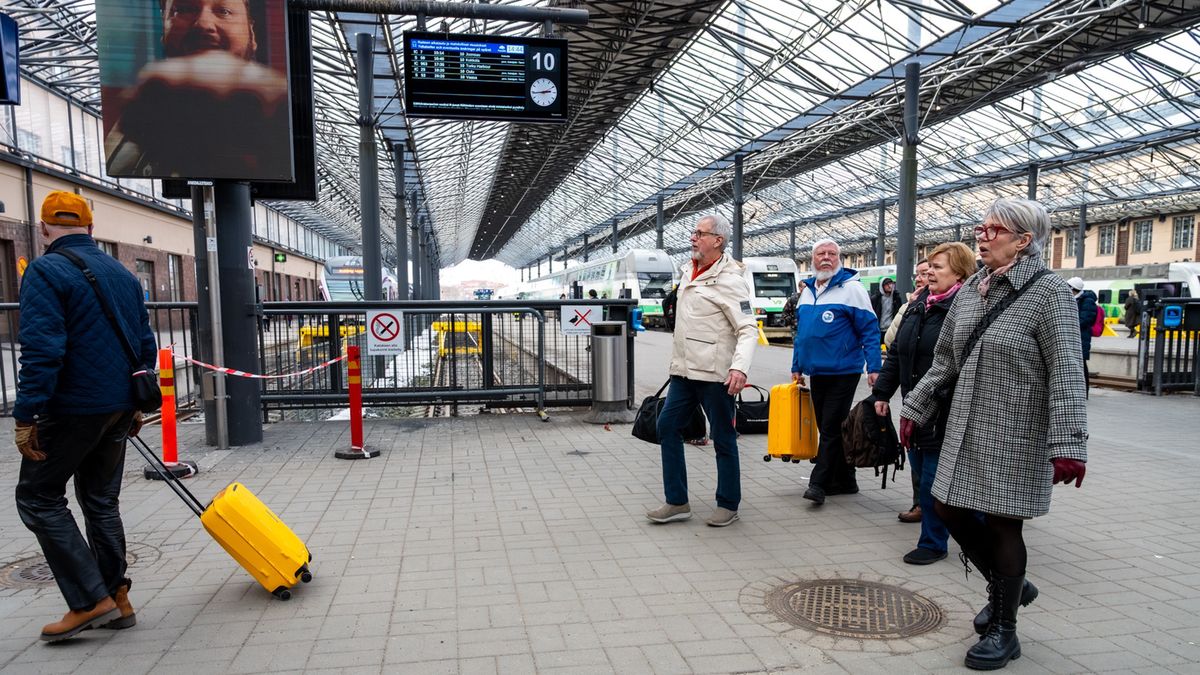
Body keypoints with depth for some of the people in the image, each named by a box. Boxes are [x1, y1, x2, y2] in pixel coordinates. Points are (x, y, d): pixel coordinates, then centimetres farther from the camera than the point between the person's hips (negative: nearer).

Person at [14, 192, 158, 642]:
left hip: (72, 409, -7)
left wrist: (25, 417, -16)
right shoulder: (123, 274, 11)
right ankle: (117, 599, 19)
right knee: (101, 501, 15)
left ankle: (91, 600, 2)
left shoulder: (46, 271, -11)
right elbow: (145, 346, 15)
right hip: (119, 409, 7)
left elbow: (41, 351, -20)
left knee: (38, 498, 7)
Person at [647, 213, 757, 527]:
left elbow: (748, 328, -19)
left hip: (715, 372, -8)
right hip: (684, 370, 8)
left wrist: (740, 366, -34)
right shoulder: (688, 272, 12)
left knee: (723, 438, 3)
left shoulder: (729, 280, -13)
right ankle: (677, 502, 15)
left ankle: (728, 505, 18)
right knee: (667, 426, 6)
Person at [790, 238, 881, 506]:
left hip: (843, 372, -7)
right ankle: (844, 481, 24)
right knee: (828, 427, 12)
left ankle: (819, 483, -2)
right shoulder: (807, 290, 13)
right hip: (816, 372, 7)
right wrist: (797, 368, 18)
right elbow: (800, 332, 19)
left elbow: (869, 330, -9)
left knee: (831, 429, -5)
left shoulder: (851, 287, -7)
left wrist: (874, 368, -15)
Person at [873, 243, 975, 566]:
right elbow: (896, 352, 15)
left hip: (946, 410, -8)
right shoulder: (918, 305, 12)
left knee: (934, 477, 0)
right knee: (920, 470, 15)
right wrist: (882, 392, 13)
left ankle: (933, 543, 17)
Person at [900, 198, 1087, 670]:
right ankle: (1007, 586, 36)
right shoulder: (970, 289, 7)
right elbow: (944, 360, 14)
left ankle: (1004, 632, 21)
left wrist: (1068, 445, -23)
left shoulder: (1049, 292, -12)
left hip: (1016, 436, -7)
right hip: (966, 428, 7)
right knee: (948, 507, 10)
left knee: (1002, 524, 2)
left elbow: (1067, 374, -18)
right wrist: (916, 409, 14)